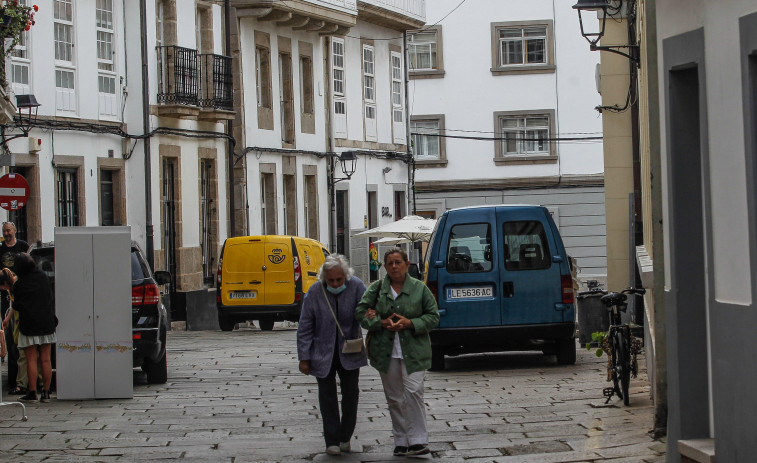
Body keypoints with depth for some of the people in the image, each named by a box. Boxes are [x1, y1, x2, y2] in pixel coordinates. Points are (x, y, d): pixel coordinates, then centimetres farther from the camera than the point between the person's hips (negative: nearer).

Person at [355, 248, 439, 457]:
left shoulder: (419, 288, 3)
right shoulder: (377, 288, 6)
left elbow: (433, 316, 4)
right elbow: (361, 312, 5)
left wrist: (410, 323, -11)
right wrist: (382, 323, -10)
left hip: (413, 351, -2)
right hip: (386, 352, 2)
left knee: (413, 391, -15)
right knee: (394, 398, 7)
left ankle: (418, 440, -10)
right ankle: (401, 441, 16)